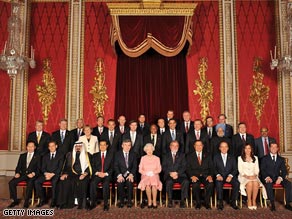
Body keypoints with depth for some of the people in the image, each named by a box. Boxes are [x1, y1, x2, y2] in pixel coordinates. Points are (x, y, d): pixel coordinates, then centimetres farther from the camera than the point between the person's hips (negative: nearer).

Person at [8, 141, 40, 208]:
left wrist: (33, 174, -16)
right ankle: (15, 201, -5)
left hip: (31, 175, -4)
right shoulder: (22, 156, 19)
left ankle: (26, 201, -19)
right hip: (22, 174, 4)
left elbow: (38, 169, 2)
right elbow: (18, 166, 15)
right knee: (11, 183, -20)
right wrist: (17, 173, -5)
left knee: (30, 184, -35)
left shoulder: (37, 157, 9)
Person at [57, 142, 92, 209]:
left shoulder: (87, 155, 12)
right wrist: (64, 174, -4)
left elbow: (89, 167, 4)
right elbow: (66, 166, 15)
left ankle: (82, 204, -24)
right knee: (63, 181, -27)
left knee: (83, 182, -33)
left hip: (82, 175, -2)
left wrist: (85, 174, -14)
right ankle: (66, 203, -21)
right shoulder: (69, 154, 18)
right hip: (72, 175, 2)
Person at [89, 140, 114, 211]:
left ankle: (106, 204, -23)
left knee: (105, 183, -33)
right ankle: (93, 202, -19)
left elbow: (112, 167, 5)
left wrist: (105, 173, -10)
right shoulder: (95, 155, 18)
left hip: (107, 175, -2)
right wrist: (97, 173, -9)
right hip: (97, 175, 2)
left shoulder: (111, 155, 13)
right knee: (93, 183, -30)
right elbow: (93, 167, 10)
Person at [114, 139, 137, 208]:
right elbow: (116, 166, -1)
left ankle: (129, 200, -13)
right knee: (120, 182, -31)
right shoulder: (118, 154, 6)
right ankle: (121, 200, -11)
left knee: (130, 182, -31)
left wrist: (131, 174, -14)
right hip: (120, 174, 0)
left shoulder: (133, 154, 10)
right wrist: (119, 175, -17)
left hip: (130, 174, 1)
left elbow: (135, 166, 3)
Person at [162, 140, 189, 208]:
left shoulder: (182, 155, 18)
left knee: (186, 181, -31)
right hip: (169, 175, 0)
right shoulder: (166, 156, 17)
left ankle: (182, 201, -21)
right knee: (169, 182, -34)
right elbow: (164, 167, 6)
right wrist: (170, 173, -13)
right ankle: (170, 201, -19)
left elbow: (184, 167, 5)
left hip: (180, 175, 0)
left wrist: (177, 173, -12)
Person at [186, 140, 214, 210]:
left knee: (210, 184, -31)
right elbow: (188, 169, 3)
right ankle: (198, 202, -13)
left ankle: (207, 202, -11)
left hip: (205, 176, 1)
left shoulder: (207, 156, 18)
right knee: (195, 184, -34)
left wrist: (210, 175, -10)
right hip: (195, 176, -1)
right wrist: (192, 176, -15)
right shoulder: (189, 156, 12)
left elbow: (211, 168, 10)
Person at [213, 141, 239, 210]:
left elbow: (235, 169, 7)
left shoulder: (232, 158, 17)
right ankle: (220, 203, -21)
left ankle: (233, 202, -14)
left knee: (237, 183, -29)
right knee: (218, 184, -34)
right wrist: (218, 175, -14)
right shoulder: (216, 157, 14)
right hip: (220, 176, -1)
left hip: (229, 176, 1)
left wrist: (230, 176, -12)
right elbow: (214, 168, 5)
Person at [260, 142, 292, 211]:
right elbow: (262, 170, -1)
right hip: (268, 178, -3)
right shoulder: (264, 158, 7)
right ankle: (272, 204, -26)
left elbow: (284, 170, 5)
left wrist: (280, 178, -16)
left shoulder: (281, 159, 15)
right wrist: (267, 177, -21)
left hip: (277, 178, 3)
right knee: (269, 184, -35)